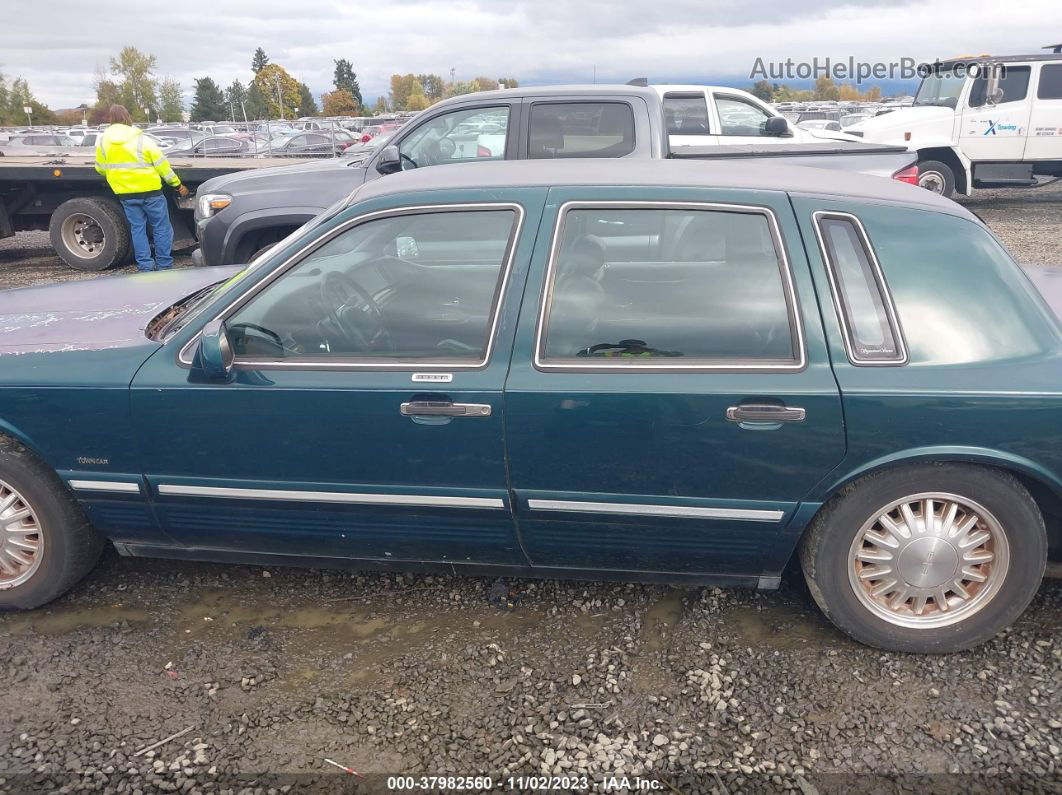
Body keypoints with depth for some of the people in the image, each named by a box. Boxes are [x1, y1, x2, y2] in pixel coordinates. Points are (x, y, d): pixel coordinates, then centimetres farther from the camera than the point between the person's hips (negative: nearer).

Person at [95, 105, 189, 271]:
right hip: (149, 191, -4)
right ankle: (164, 265, 6)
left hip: (125, 194, 4)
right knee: (161, 228, 5)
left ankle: (145, 266, 11)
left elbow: (100, 168, 8)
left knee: (137, 228, 11)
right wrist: (177, 184, 2)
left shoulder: (102, 140, 1)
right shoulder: (142, 139, -9)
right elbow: (162, 165, -7)